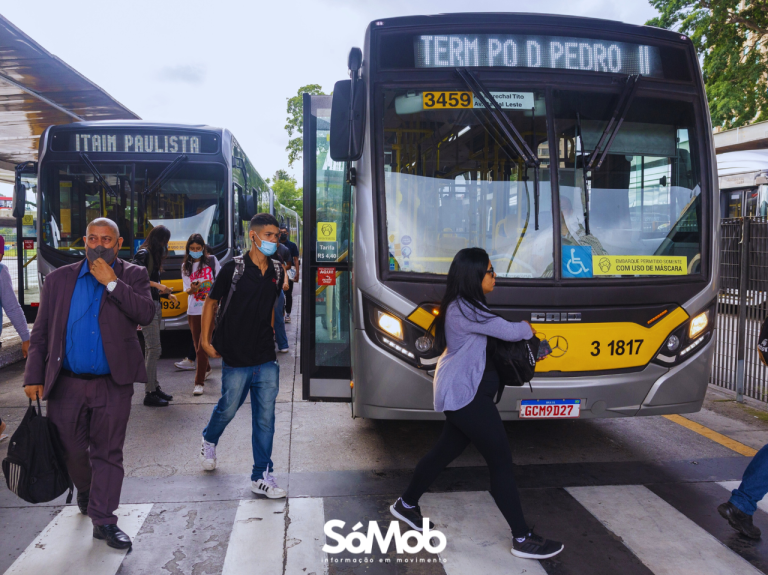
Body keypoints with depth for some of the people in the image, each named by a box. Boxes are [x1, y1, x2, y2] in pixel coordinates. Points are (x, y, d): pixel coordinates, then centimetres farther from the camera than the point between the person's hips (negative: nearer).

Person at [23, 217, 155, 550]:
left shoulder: (132, 276, 3)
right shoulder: (59, 279, 7)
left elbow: (146, 314, -15)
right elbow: (40, 332, 7)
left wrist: (111, 282, -17)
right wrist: (34, 376, 1)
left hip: (113, 385, -2)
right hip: (67, 384, 2)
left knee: (108, 453, 3)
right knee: (72, 450, 14)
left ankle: (103, 520, 14)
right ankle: (85, 490, 44)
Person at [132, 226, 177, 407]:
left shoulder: (153, 255, 17)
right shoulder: (143, 254, -10)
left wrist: (167, 294, 8)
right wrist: (156, 285, -23)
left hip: (155, 305, 10)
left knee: (151, 349, 14)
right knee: (154, 349, -10)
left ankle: (154, 387, 21)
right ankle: (149, 394, -5)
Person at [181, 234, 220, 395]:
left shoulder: (212, 261, 3)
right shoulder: (186, 266, 10)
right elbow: (186, 290, 4)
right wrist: (192, 289, -18)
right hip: (193, 311, 3)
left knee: (203, 346, -9)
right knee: (197, 345, 12)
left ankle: (199, 382, -8)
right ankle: (206, 368, 39)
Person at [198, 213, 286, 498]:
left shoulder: (276, 271, 5)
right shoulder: (233, 269, -9)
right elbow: (211, 303, 2)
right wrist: (205, 339, 1)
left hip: (266, 359, 3)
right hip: (235, 357, -3)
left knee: (265, 417, 2)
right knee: (228, 408, 13)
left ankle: (262, 476, 12)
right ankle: (209, 441, 46)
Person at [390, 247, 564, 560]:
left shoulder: (467, 306, 11)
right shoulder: (464, 310, -21)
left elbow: (492, 339, 15)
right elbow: (508, 331, -19)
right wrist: (527, 329, 4)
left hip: (462, 393, 10)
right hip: (465, 394, -10)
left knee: (445, 451, 19)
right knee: (501, 460, -4)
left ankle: (406, 504, 35)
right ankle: (522, 539, 6)